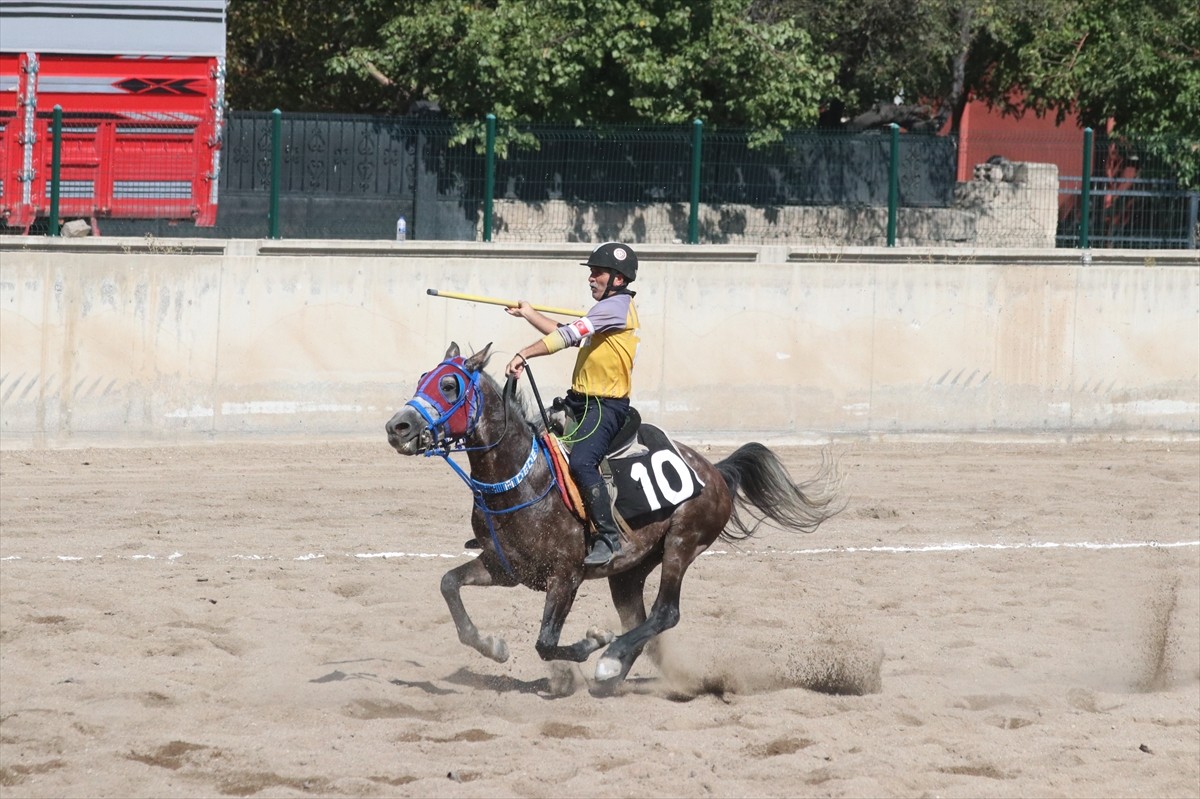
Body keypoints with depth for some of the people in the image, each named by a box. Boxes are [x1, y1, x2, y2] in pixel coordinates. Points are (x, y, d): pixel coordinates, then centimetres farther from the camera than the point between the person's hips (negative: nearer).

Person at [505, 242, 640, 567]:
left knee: (581, 461, -31)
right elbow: (568, 335, 30)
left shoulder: (616, 306, -13)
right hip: (579, 401, 11)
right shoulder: (607, 309, 20)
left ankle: (609, 537, -28)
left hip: (606, 405, -11)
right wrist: (528, 314, 30)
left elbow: (569, 335, -22)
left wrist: (524, 355, -25)